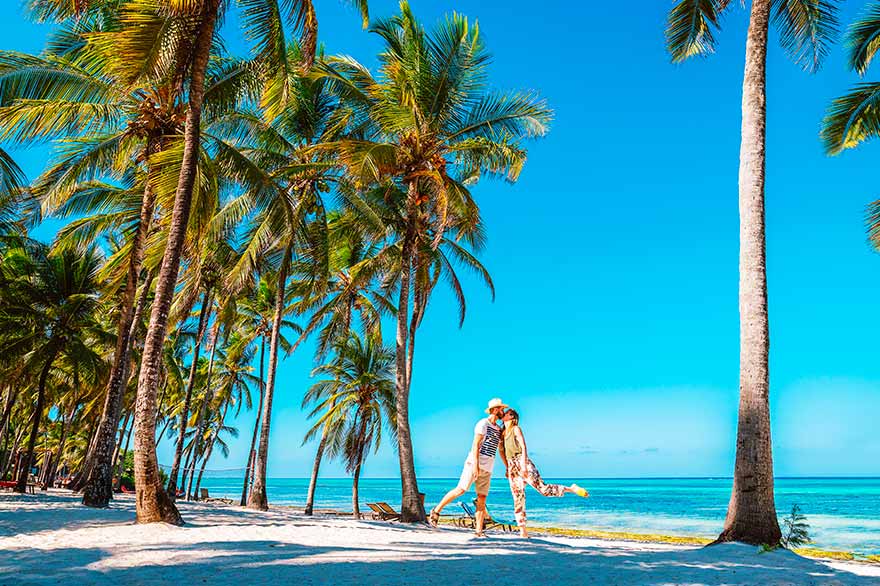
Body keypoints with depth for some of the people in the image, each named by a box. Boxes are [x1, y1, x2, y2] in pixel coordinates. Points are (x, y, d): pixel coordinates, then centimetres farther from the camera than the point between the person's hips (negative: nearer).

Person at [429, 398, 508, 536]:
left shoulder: (499, 429, 17)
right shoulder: (483, 424, -5)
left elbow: (501, 450, 25)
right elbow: (476, 445, -13)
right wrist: (476, 464, -22)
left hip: (487, 469, 7)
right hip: (474, 464, -7)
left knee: (482, 498, 1)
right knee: (461, 490, -12)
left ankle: (479, 530, 2)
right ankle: (436, 511, 0)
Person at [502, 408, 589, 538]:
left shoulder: (516, 429, 0)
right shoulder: (503, 432, 19)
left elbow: (523, 447, -9)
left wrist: (523, 465, -19)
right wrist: (507, 469, 17)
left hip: (522, 462, -6)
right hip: (512, 467, 6)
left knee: (543, 489, -15)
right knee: (518, 499, 1)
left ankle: (572, 489, 0)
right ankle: (523, 530, 1)